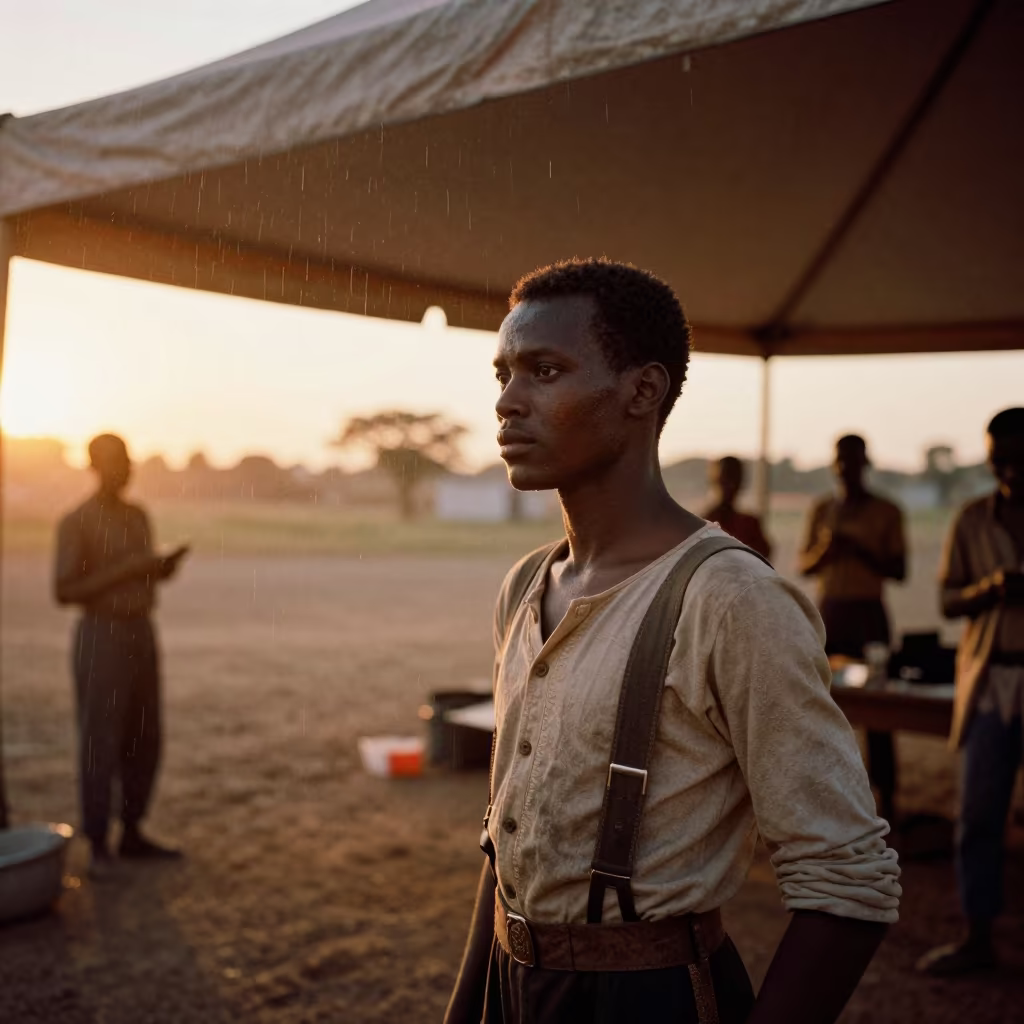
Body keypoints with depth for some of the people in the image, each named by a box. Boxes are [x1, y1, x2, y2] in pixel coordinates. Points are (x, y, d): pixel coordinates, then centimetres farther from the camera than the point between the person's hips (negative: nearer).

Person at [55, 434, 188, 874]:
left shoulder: (138, 516, 11)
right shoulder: (74, 522, -12)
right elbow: (63, 593, -16)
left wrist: (166, 565, -4)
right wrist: (123, 571, -23)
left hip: (141, 637, 8)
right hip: (99, 640, -7)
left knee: (144, 742, 12)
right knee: (100, 747, -3)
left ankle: (132, 835, 24)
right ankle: (98, 848, 9)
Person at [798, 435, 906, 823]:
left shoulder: (886, 512, 2)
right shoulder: (821, 510, 12)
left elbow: (898, 570, -1)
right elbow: (802, 565, 10)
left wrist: (859, 549, -15)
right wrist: (824, 550, -10)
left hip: (867, 613, -3)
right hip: (826, 612, 3)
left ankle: (885, 797, 0)